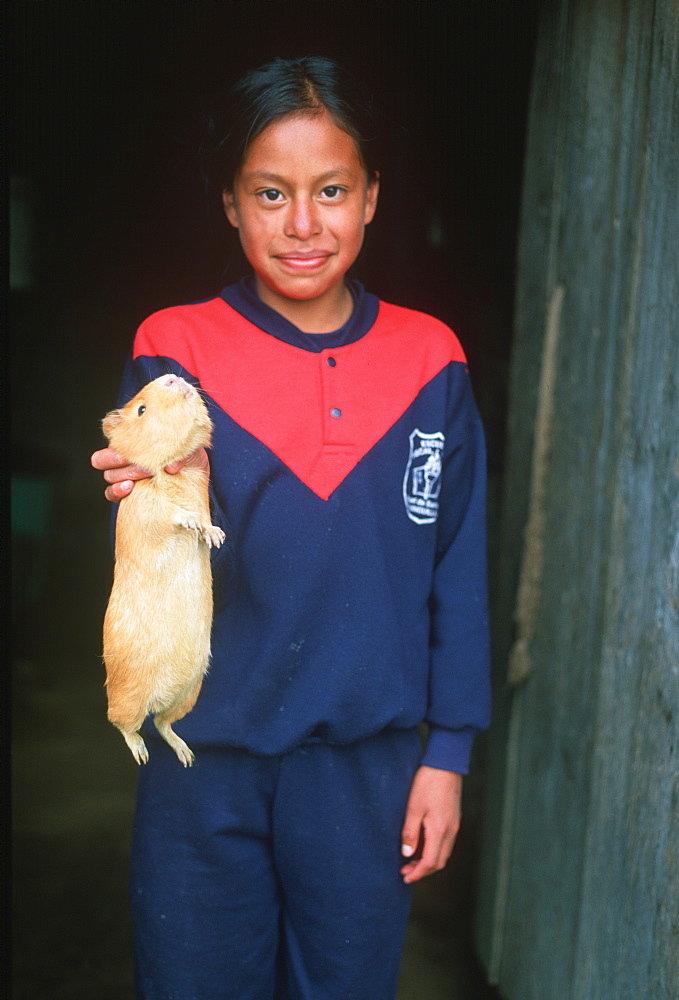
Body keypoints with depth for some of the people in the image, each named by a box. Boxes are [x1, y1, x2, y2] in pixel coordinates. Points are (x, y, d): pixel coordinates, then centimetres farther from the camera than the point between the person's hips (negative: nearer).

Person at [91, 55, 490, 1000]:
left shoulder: (429, 361, -2)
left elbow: (457, 572, 3)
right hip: (204, 767, -1)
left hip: (367, 767, 1)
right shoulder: (176, 351, -6)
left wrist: (448, 752, 2)